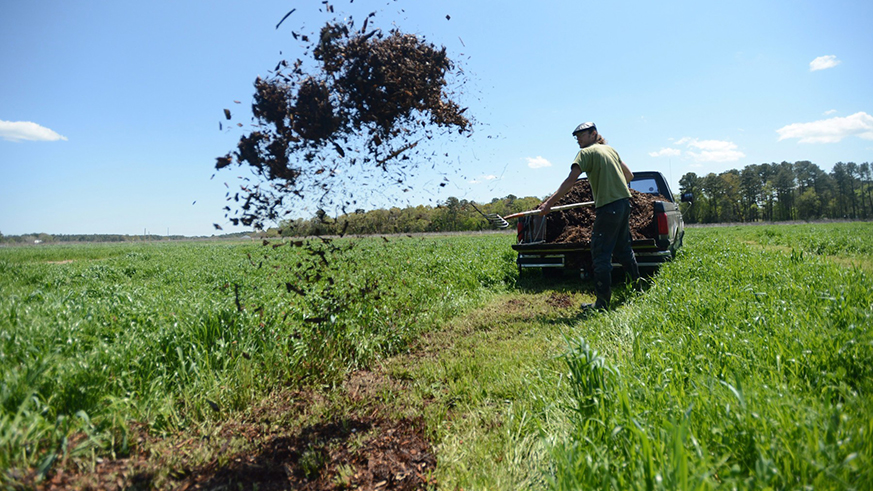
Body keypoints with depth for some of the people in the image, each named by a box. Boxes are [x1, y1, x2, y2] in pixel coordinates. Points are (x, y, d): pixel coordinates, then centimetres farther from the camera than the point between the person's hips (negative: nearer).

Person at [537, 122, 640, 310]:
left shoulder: (586, 153, -5)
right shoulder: (611, 150, 17)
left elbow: (570, 181, -17)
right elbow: (629, 175, 23)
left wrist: (550, 202, -18)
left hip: (608, 208, -8)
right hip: (624, 202, 8)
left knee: (600, 254, -4)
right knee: (623, 249, 21)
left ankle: (602, 303, -2)